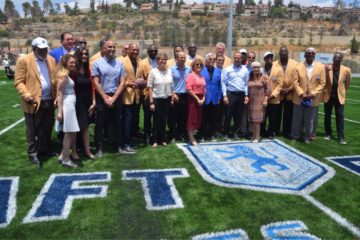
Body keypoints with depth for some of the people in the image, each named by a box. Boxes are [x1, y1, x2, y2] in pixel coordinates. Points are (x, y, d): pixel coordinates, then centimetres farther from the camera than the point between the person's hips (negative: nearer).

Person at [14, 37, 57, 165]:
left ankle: (44, 148, 34)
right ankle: (32, 153, 19)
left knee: (47, 128, 17)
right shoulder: (23, 60, -6)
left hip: (49, 101, 5)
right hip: (33, 102, -5)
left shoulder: (51, 60, 11)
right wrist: (26, 95, -22)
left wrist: (56, 95, 6)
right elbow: (18, 82, -8)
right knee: (32, 130, 6)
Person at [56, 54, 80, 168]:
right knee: (69, 132, -3)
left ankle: (64, 154, 23)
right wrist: (60, 111, -20)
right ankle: (66, 159, 6)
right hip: (67, 105, -9)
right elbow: (59, 94, -16)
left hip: (71, 105, 9)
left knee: (72, 131, 13)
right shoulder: (63, 75, -13)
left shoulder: (67, 74, 16)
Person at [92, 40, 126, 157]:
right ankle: (99, 149, 11)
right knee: (100, 124, 3)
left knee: (117, 123, 10)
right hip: (102, 97, -2)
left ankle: (119, 146, 20)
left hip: (116, 97, 2)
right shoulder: (97, 63, -2)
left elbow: (122, 83, 0)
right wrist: (105, 98, -11)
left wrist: (113, 98, -8)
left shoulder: (120, 64, 4)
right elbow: (96, 83, -5)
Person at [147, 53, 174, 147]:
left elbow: (171, 86, 8)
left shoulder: (169, 71, 3)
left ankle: (162, 139, 23)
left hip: (167, 99, 3)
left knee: (164, 119, 11)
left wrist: (172, 98, 4)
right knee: (157, 120, 5)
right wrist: (151, 102, -11)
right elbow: (150, 88, -7)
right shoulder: (153, 72, -8)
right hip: (157, 99, -3)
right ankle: (155, 140, 16)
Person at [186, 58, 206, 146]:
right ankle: (191, 139, 4)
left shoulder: (202, 76, 13)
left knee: (198, 118, 10)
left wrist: (203, 99, -1)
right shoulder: (191, 75, -8)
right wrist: (197, 99, -16)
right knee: (192, 118, -3)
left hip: (201, 99, 7)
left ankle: (192, 136, 20)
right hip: (193, 99, -7)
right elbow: (189, 89, -16)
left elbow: (204, 89, 15)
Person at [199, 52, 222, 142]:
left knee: (213, 118, 10)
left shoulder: (218, 71, 8)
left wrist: (219, 97, 4)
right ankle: (202, 135, 14)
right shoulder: (201, 70, -4)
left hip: (214, 99, 3)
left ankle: (212, 135, 21)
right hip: (204, 98, -3)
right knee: (204, 118, 4)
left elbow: (219, 85, 9)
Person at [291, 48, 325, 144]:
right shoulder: (298, 67, -2)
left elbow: (322, 83, -2)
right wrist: (302, 94, -14)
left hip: (313, 99, 0)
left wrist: (313, 94, -12)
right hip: (299, 98, 0)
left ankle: (307, 137, 24)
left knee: (310, 121, 9)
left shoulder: (321, 67, 0)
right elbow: (295, 82, -5)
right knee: (297, 120, 9)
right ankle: (295, 136, 23)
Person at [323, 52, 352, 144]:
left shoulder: (346, 70, -3)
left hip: (339, 96, -1)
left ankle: (341, 137, 2)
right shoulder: (327, 69, -3)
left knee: (340, 116, -2)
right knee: (327, 115, 9)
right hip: (328, 95, 1)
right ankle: (328, 133, 23)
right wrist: (327, 72, -17)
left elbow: (347, 83, 11)